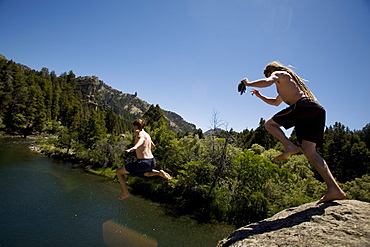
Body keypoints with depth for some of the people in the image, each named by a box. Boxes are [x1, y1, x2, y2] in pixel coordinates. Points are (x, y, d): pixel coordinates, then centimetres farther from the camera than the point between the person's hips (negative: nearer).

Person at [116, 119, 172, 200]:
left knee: (118, 172, 7)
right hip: (152, 161, 8)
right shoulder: (147, 135, 17)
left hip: (143, 162, -8)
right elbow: (152, 146, 34)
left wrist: (134, 147, -51)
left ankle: (125, 193, 6)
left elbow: (141, 139, -32)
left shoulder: (139, 132, -7)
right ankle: (159, 173, 13)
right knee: (146, 173, 42)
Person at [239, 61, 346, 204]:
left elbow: (267, 82, -11)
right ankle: (334, 189, -7)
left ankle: (289, 146, -21)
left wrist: (248, 83, 1)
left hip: (304, 105, -9)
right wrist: (260, 96, 48)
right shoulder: (286, 84, 39)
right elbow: (276, 102, 52)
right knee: (309, 151, 0)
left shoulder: (279, 74, 13)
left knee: (270, 124, 0)